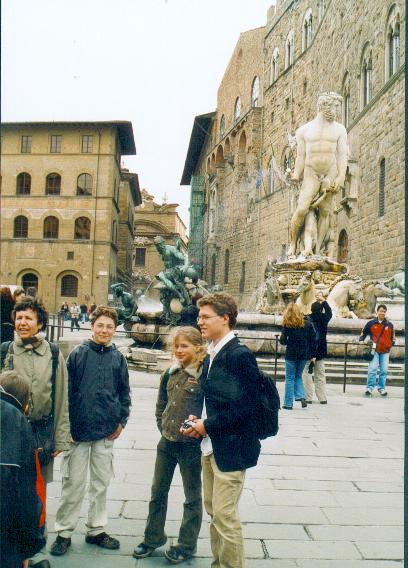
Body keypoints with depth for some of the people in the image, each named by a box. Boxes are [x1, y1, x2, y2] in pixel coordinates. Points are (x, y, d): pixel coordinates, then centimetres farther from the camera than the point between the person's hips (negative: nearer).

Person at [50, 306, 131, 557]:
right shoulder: (78, 354, -5)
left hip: (107, 432, 3)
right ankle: (64, 532, 22)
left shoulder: (118, 358, 3)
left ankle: (97, 529, 28)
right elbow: (66, 390, -3)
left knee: (101, 482, 13)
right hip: (78, 430, -2)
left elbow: (124, 392, 9)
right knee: (73, 483, 6)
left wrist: (121, 421, 3)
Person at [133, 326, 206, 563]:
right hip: (167, 442, 6)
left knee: (192, 497, 12)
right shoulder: (171, 373, 4)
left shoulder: (204, 374, -15)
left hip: (191, 445, -6)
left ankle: (187, 544, 29)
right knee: (158, 492, 18)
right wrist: (163, 426, 7)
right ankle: (153, 538, 36)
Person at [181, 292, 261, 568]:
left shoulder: (240, 355, -17)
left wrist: (207, 425, -16)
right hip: (210, 445, 9)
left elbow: (244, 406, -21)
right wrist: (199, 419, 0)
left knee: (225, 515, -1)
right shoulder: (212, 355, 9)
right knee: (214, 509, 19)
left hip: (230, 448, -9)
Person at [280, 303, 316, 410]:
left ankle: (288, 403, 8)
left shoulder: (287, 325, -8)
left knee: (290, 378, 7)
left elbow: (282, 341, -9)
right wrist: (312, 355, 9)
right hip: (304, 354, 3)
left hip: (291, 354, -3)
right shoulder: (307, 324, 0)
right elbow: (313, 340, 2)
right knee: (298, 376, 20)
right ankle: (301, 396, 1)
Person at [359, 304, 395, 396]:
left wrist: (392, 342, 4)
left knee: (384, 370, 4)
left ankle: (381, 388, 16)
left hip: (385, 351, 2)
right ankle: (370, 387, -2)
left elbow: (393, 336, 20)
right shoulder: (371, 323, 2)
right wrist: (361, 340, 2)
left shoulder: (390, 325, 8)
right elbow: (363, 333, 15)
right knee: (372, 369, -9)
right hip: (374, 350, -2)